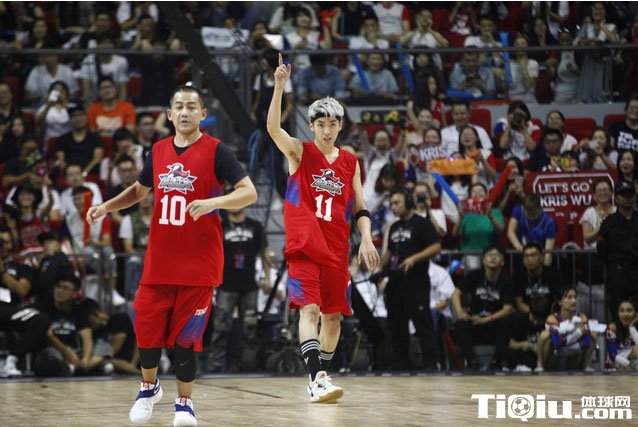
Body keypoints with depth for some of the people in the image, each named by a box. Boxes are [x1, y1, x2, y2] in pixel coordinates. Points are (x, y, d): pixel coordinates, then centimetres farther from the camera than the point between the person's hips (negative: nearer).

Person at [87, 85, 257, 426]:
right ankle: (149, 387, 29)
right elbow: (139, 190, 24)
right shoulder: (159, 151, 8)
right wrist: (106, 207, 9)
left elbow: (249, 193, -13)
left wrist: (213, 202, -28)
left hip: (198, 261, -4)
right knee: (146, 327, 4)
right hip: (158, 260, 4)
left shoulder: (215, 151, -7)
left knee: (185, 335, -2)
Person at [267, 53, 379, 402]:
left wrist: (366, 240, -3)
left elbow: (360, 208, 13)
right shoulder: (299, 153, 2)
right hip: (304, 246, -4)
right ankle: (317, 379, -29)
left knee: (333, 315, 9)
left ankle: (320, 375, 26)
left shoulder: (350, 162, 12)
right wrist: (279, 87, -27)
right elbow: (273, 128, -16)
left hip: (336, 249, 4)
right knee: (310, 309, -18)